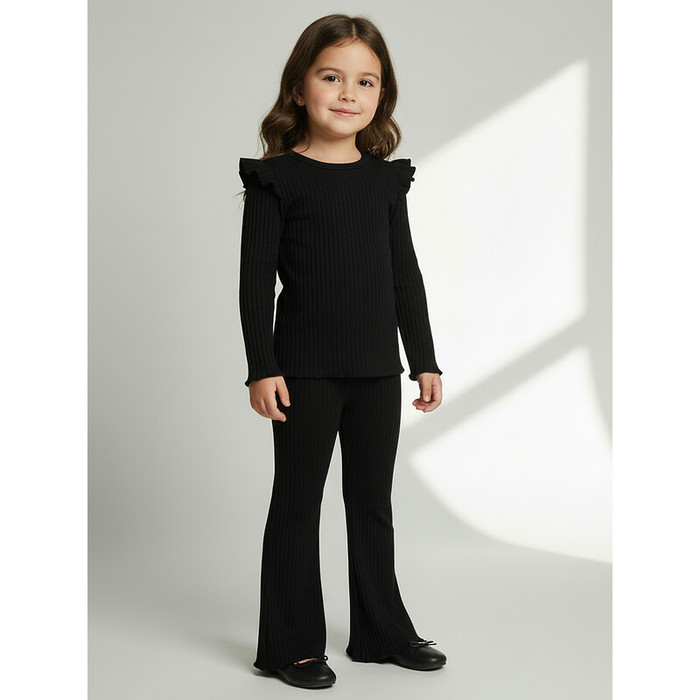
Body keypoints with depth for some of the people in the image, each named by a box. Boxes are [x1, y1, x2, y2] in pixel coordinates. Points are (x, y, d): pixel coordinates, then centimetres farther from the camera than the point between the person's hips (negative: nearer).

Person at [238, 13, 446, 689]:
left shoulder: (386, 178, 8)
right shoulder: (276, 177, -6)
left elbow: (405, 273, 12)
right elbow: (256, 279, -7)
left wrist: (424, 358, 11)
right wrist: (262, 367, -12)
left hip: (377, 369, 5)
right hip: (305, 370, -4)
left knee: (373, 502, 14)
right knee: (297, 503, 6)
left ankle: (381, 630, 28)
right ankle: (290, 644, 17)